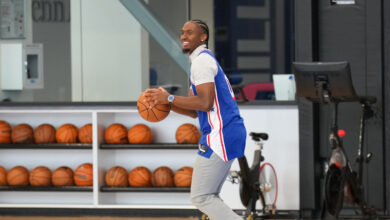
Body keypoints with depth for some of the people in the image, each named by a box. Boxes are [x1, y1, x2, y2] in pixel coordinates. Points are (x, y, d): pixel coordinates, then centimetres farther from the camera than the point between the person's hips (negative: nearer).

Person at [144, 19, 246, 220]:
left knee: (201, 197, -9)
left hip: (220, 134, -11)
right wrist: (166, 104, 11)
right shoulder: (206, 60, 22)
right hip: (229, 133, 11)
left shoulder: (202, 60, -10)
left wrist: (169, 98, -14)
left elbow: (205, 103, -22)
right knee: (209, 196, 14)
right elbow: (195, 111, 23)